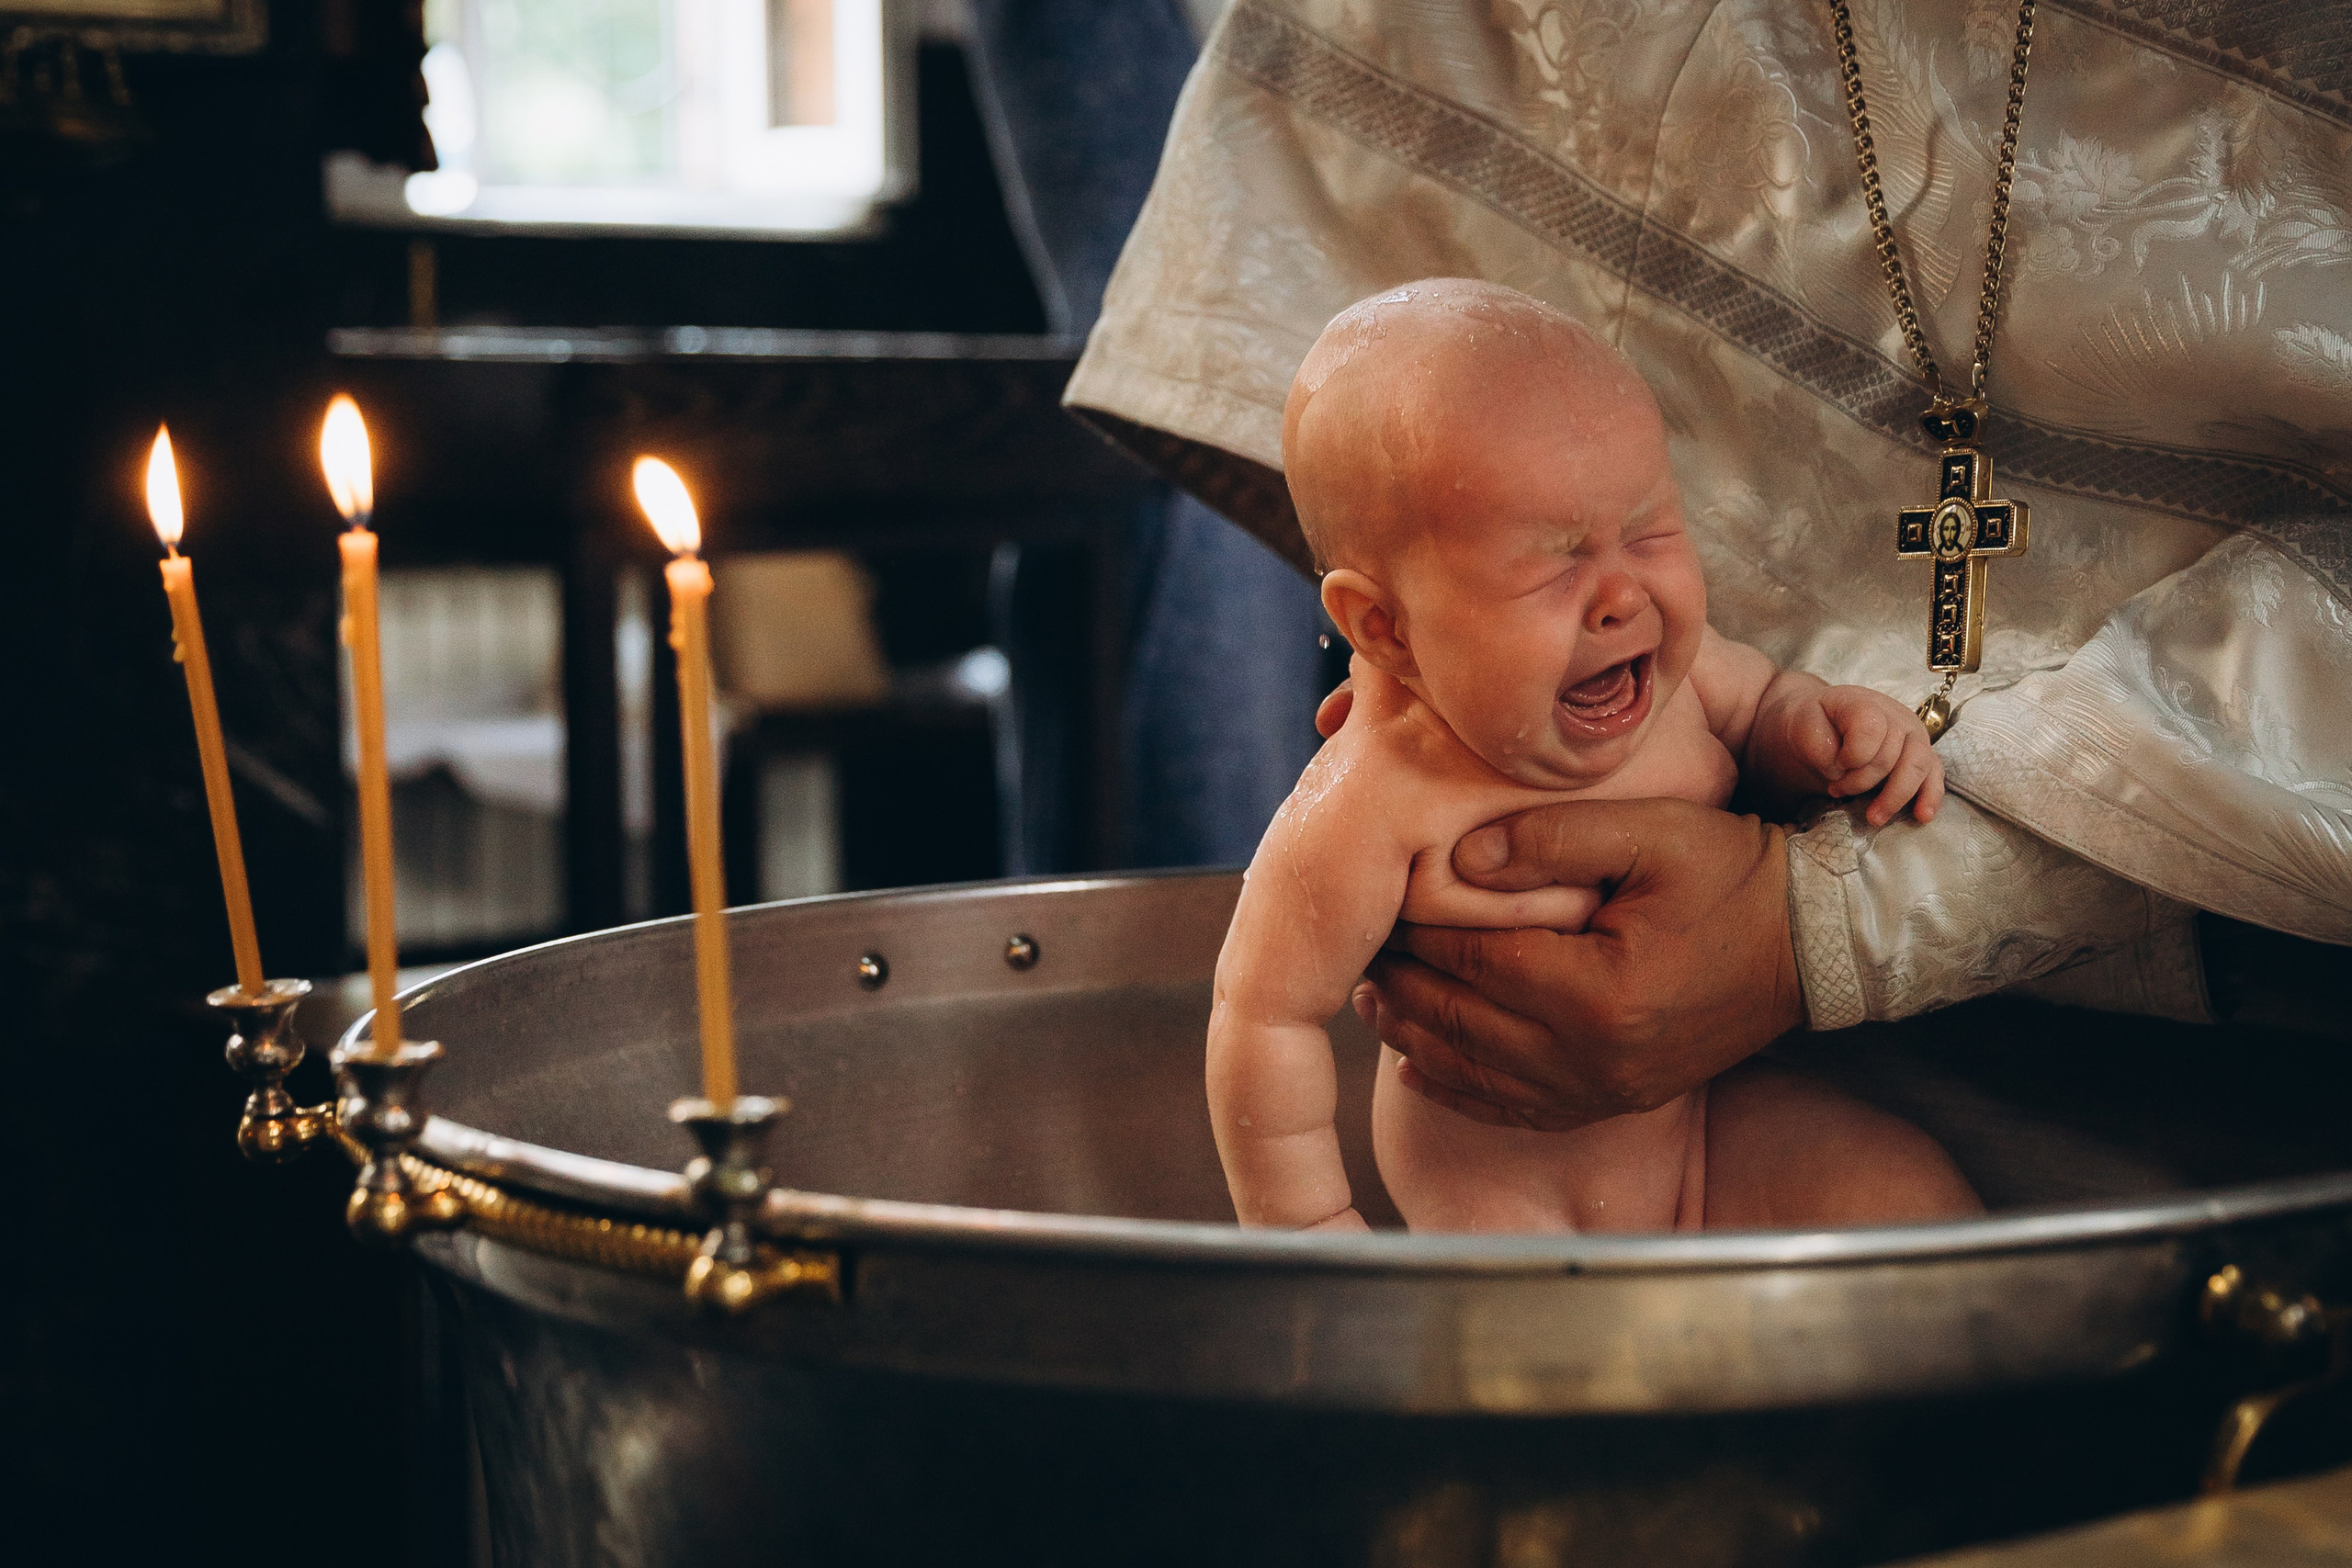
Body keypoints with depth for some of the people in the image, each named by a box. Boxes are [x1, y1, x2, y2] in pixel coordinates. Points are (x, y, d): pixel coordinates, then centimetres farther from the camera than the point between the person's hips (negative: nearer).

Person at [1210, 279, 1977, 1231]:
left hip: (1716, 1122, 5)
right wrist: (1307, 1229, -12)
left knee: (1916, 1199, -9)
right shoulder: (1364, 812, -30)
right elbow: (1266, 1012, -20)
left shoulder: (1671, 666, -13)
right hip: (1495, 1194, -4)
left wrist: (1819, 728, -13)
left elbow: (1759, 705, 10)